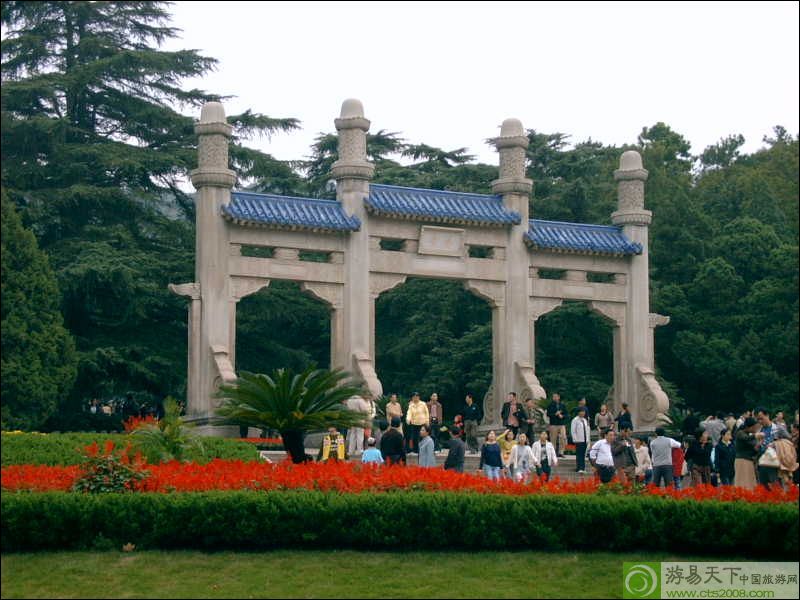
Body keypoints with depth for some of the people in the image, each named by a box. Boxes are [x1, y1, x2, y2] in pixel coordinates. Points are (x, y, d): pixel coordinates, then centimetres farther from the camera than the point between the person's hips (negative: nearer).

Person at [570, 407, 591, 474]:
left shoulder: (585, 420, 15)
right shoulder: (575, 420, -6)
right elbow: (573, 431, -8)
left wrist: (587, 440, 13)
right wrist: (575, 440, -13)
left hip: (585, 440, 6)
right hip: (579, 441, -6)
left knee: (583, 455, 7)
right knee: (579, 455, -9)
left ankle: (582, 468, 12)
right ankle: (579, 468, -9)